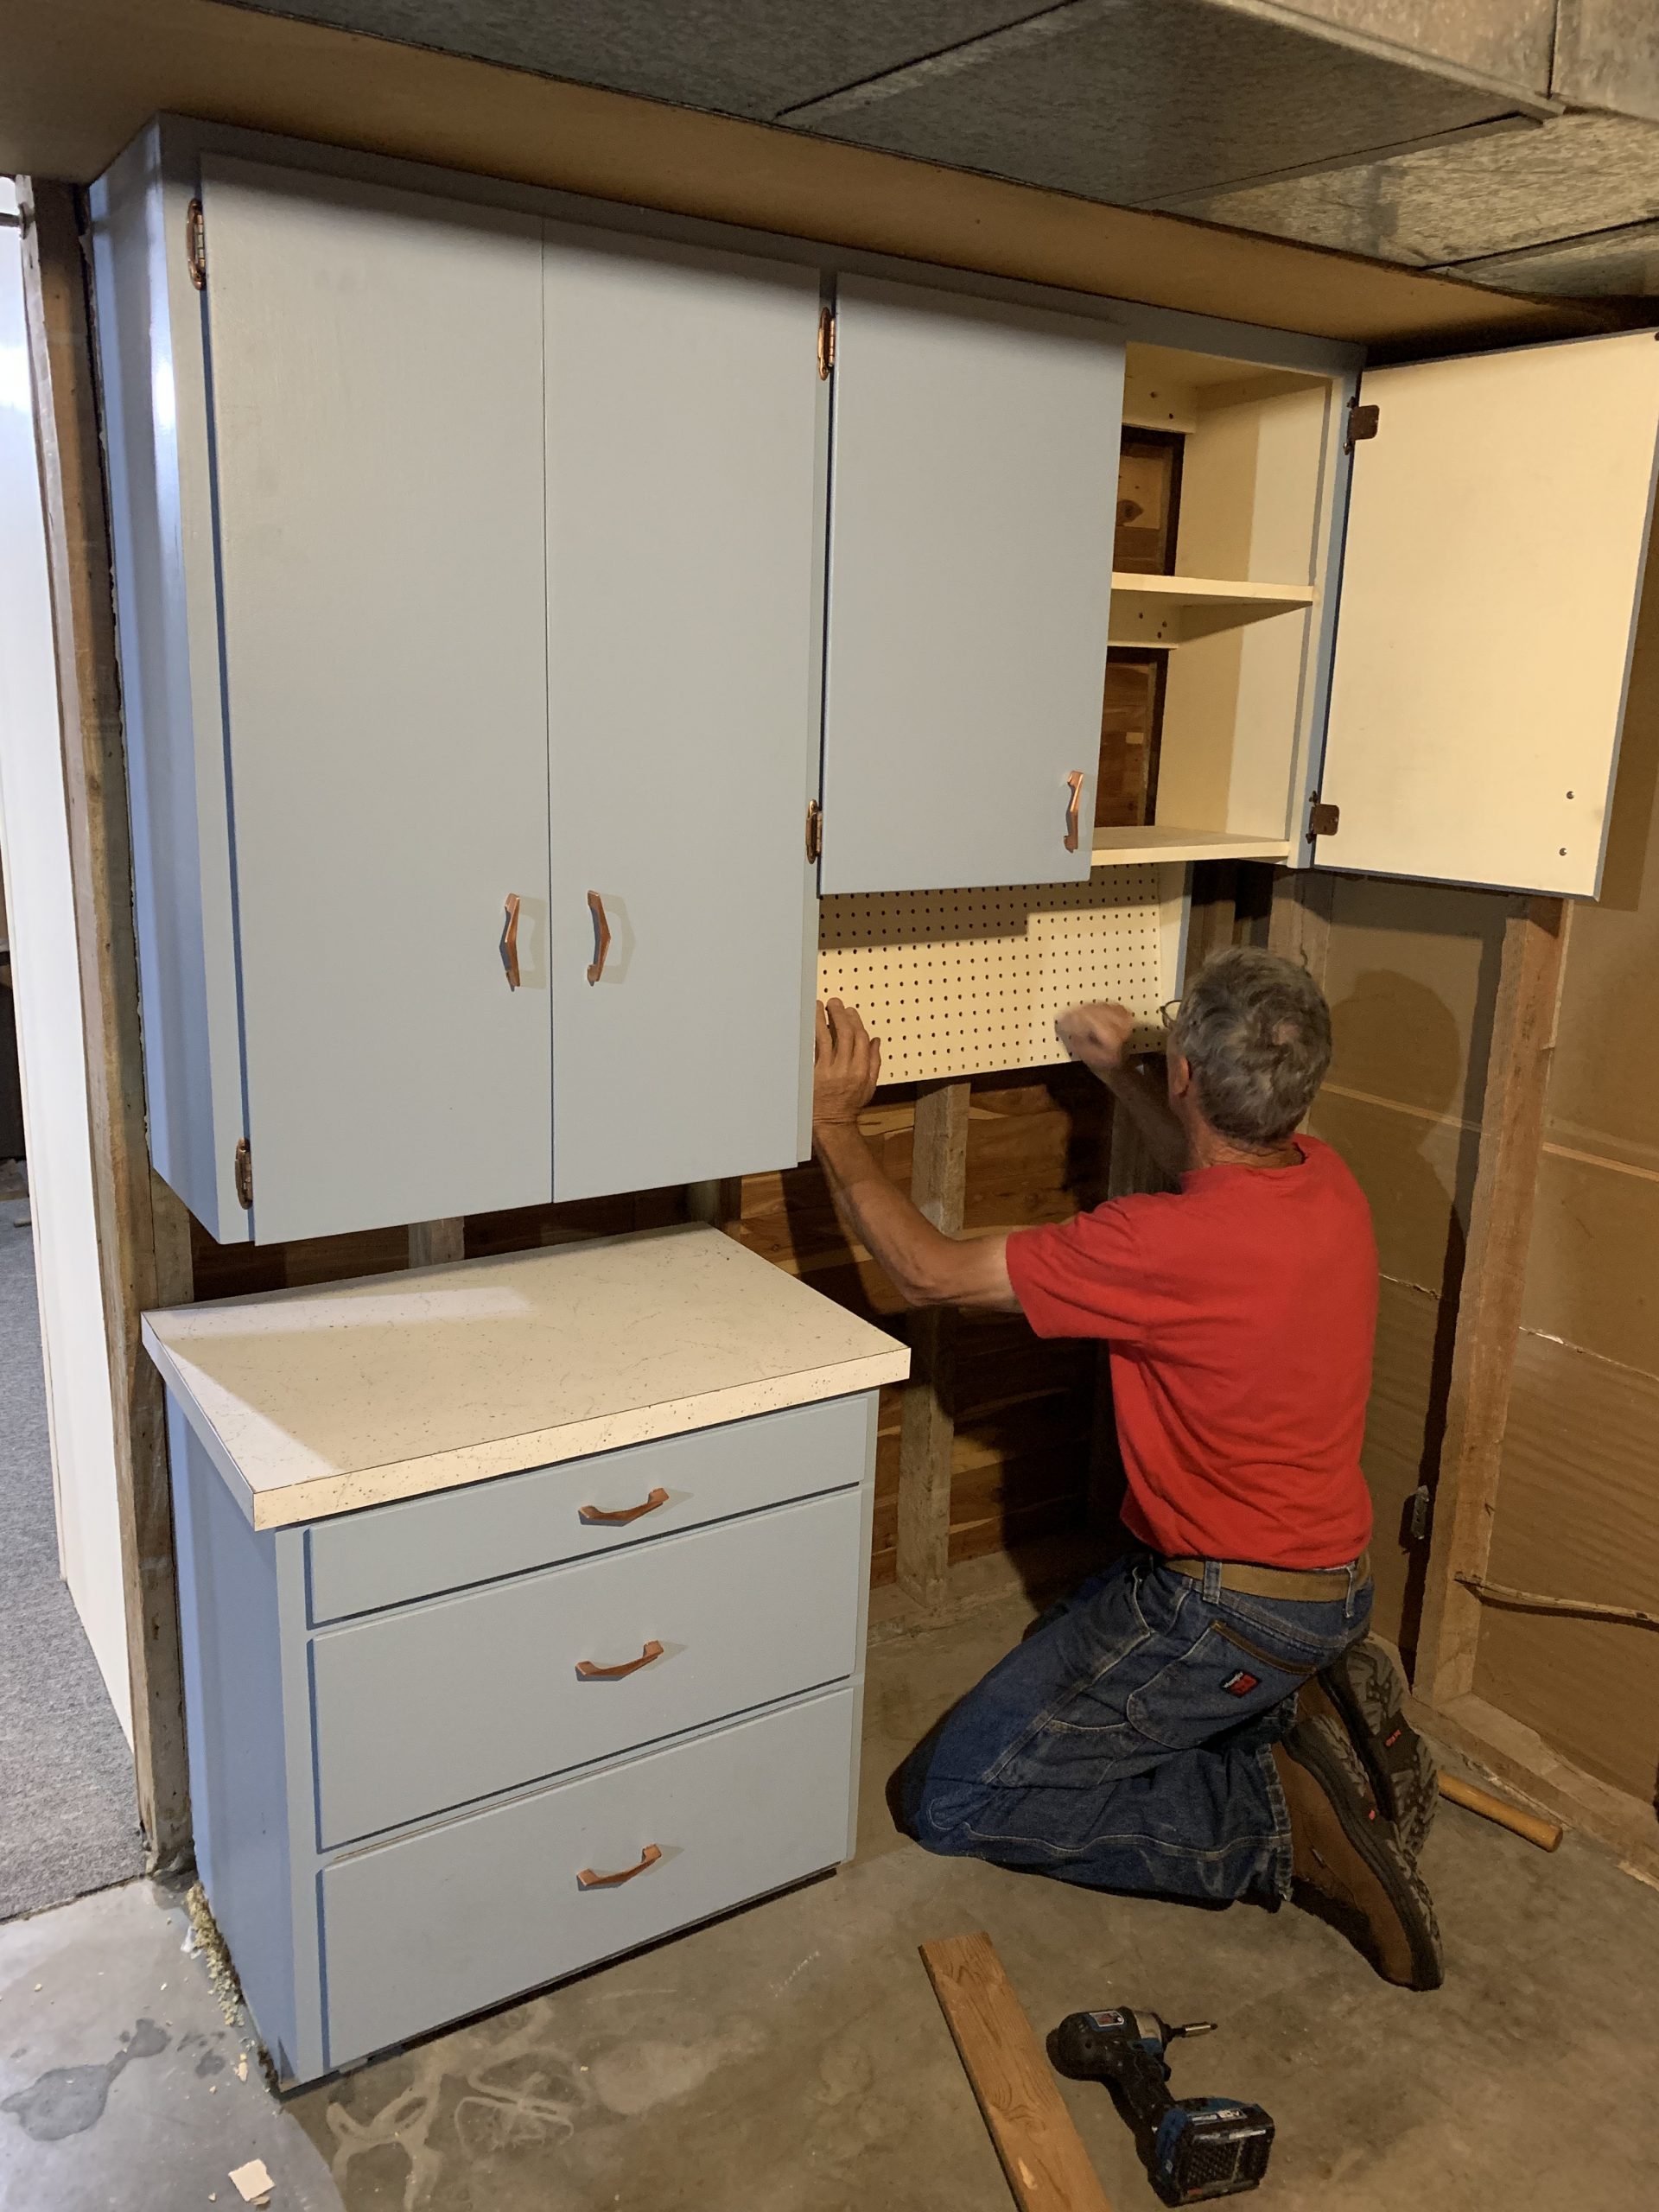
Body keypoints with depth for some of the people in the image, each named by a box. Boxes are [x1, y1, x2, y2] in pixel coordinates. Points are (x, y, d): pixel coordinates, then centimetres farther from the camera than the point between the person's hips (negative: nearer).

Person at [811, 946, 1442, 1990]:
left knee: (955, 1797, -6)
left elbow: (930, 1270, -20)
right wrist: (1120, 1075, 23)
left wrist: (838, 1125, -9)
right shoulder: (1323, 1179, -5)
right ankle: (1308, 1707, 10)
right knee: (1060, 1657, 29)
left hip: (1230, 1612, -9)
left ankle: (1287, 1823, -7)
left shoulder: (1168, 1244, -30)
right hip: (1332, 1579, 9)